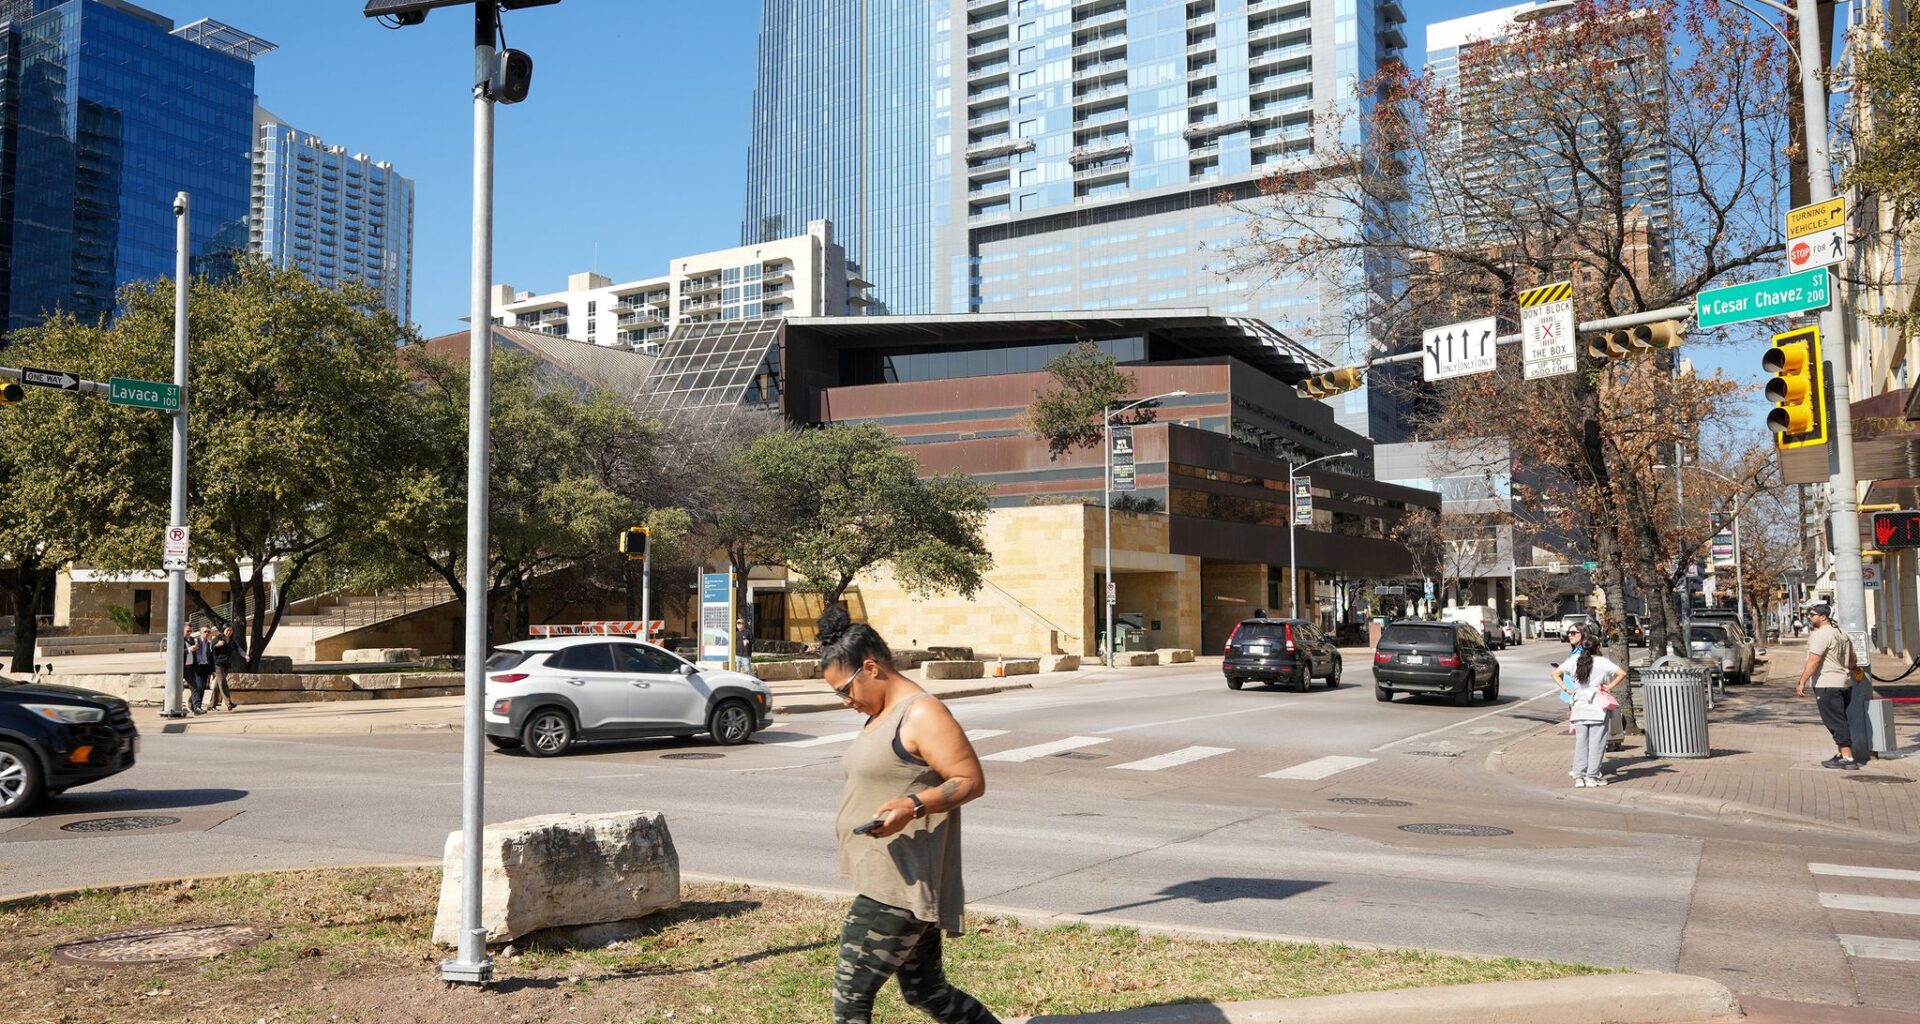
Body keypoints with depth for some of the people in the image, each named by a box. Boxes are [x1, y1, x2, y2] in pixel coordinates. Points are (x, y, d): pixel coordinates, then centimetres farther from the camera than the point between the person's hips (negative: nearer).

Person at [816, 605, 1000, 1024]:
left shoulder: (922, 714, -15)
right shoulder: (881, 716, 15)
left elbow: (971, 781, -19)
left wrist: (911, 807, -31)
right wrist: (856, 815, 17)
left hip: (901, 885, -10)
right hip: (885, 881, 10)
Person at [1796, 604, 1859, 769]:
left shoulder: (1821, 634, -15)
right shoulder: (1841, 633, 15)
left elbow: (1813, 661, -21)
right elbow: (1851, 660, 23)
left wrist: (1802, 682, -19)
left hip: (1827, 685, -10)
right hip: (1845, 684, 10)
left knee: (1836, 723, -7)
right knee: (1840, 721, 17)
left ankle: (1848, 758, -9)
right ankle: (1844, 754, 22)